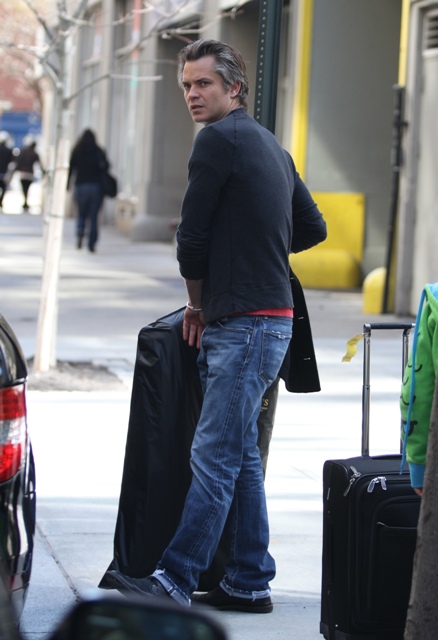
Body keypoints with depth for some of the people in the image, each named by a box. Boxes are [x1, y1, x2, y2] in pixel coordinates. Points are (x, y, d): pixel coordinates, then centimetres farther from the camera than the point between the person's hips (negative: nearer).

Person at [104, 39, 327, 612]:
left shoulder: (219, 139, -10)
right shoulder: (272, 146, 18)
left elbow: (192, 236, -8)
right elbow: (313, 229, 24)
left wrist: (197, 302, 6)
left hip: (245, 325, -10)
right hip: (269, 320, 10)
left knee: (215, 455, -9)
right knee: (239, 456, 10)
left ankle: (176, 578, -9)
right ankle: (249, 583, 13)